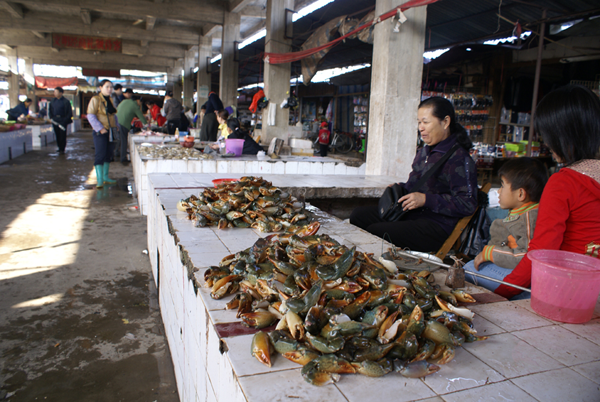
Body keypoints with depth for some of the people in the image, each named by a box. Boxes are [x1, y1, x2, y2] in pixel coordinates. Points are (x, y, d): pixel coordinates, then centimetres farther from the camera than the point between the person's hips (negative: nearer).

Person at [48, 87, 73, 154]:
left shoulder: (65, 101, -5)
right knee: (57, 135, 7)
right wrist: (51, 118, 4)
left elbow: (69, 113, -7)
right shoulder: (53, 101, 11)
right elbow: (50, 110, 20)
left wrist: (64, 120, -12)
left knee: (63, 135, -3)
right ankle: (60, 148, 16)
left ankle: (62, 149, 4)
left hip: (63, 121, -5)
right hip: (55, 120, 5)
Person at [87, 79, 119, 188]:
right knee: (100, 154, -9)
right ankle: (99, 180, -8)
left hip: (110, 131, 7)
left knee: (108, 154, 10)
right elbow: (90, 116, -13)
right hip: (100, 132, -7)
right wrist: (100, 128, -18)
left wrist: (116, 126, 10)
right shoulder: (95, 100, -7)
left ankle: (105, 177, 20)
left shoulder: (110, 100, 15)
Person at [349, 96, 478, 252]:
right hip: (410, 215, 9)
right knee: (359, 214, -1)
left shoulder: (458, 157, -13)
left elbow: (468, 204, -19)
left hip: (436, 228, -9)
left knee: (375, 232, -23)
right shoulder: (424, 152, 16)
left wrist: (426, 199, -22)